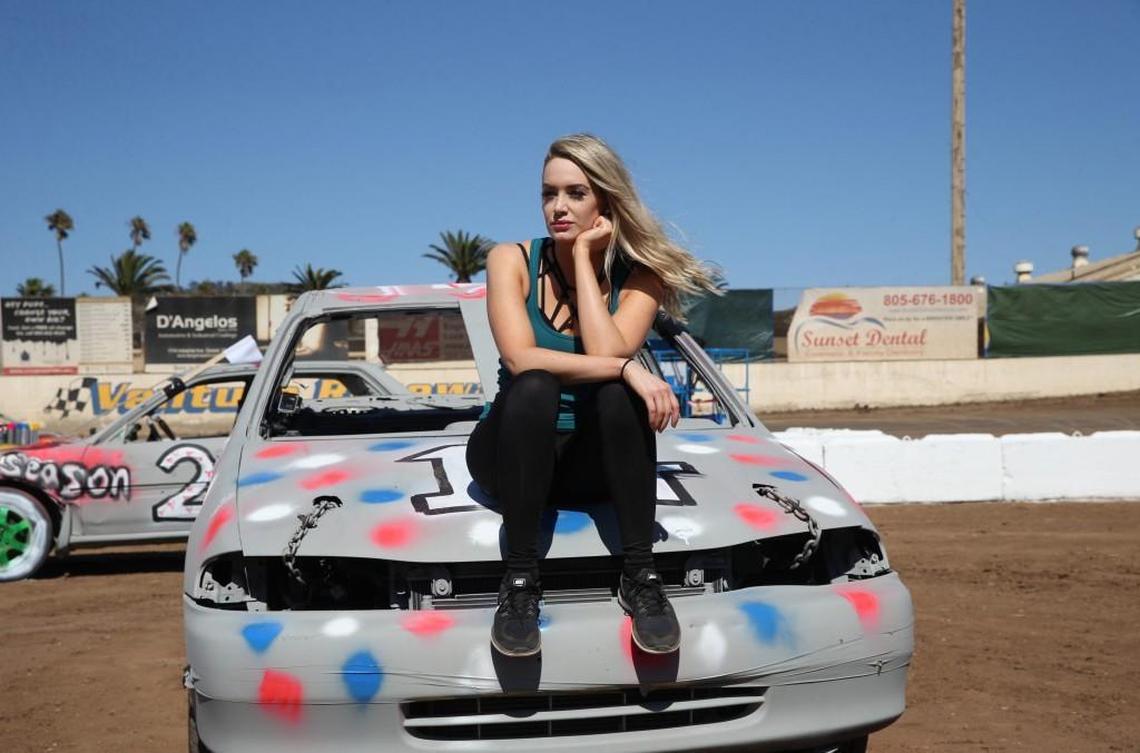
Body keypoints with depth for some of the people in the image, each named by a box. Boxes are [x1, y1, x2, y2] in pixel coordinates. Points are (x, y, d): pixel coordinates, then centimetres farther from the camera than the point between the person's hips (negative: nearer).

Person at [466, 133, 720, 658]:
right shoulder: (512, 261, -5)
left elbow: (606, 351, -23)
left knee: (618, 392, -31)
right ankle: (519, 582, -29)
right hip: (513, 454, -1)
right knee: (533, 389, -34)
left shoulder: (639, 275, -3)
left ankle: (640, 577, -27)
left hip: (596, 459, 1)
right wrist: (626, 368, -30)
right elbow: (521, 360, -21)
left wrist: (584, 254, -16)